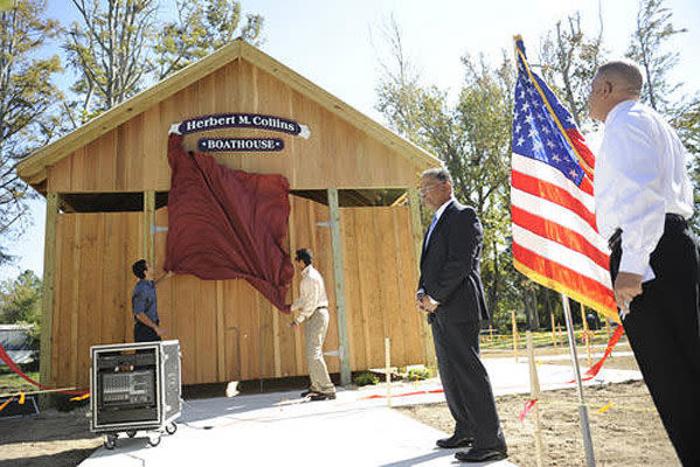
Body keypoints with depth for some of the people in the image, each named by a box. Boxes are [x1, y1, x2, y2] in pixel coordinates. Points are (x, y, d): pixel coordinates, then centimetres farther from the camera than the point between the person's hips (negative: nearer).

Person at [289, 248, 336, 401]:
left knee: (314, 354, -11)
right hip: (312, 316, 10)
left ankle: (327, 390, -8)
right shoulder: (307, 276, 15)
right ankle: (316, 387, 26)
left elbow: (311, 302, -21)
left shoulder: (311, 277, -17)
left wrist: (298, 320, -19)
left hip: (317, 315, -10)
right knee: (312, 353, 16)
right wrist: (291, 307, 21)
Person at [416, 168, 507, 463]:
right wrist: (422, 292, 5)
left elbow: (461, 263, -17)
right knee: (449, 373, 13)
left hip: (458, 306, -9)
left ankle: (490, 441, -1)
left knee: (468, 371, -8)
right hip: (439, 310, 10)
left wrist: (436, 297, -16)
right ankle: (466, 431, 25)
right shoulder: (436, 223, 23)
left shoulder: (463, 216, -6)